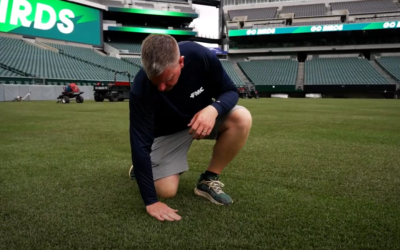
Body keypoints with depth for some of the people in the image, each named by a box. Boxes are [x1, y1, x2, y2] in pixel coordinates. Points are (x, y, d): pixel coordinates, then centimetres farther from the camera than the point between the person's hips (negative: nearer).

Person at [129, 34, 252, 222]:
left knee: (242, 118, -27)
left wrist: (213, 109, -41)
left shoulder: (202, 56, -30)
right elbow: (140, 143, -31)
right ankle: (141, 167, 23)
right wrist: (151, 201, -31)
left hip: (202, 116, 2)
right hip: (168, 131, -2)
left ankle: (208, 180, -9)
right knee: (166, 191, -15)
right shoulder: (141, 89, -33)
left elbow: (230, 91, -16)